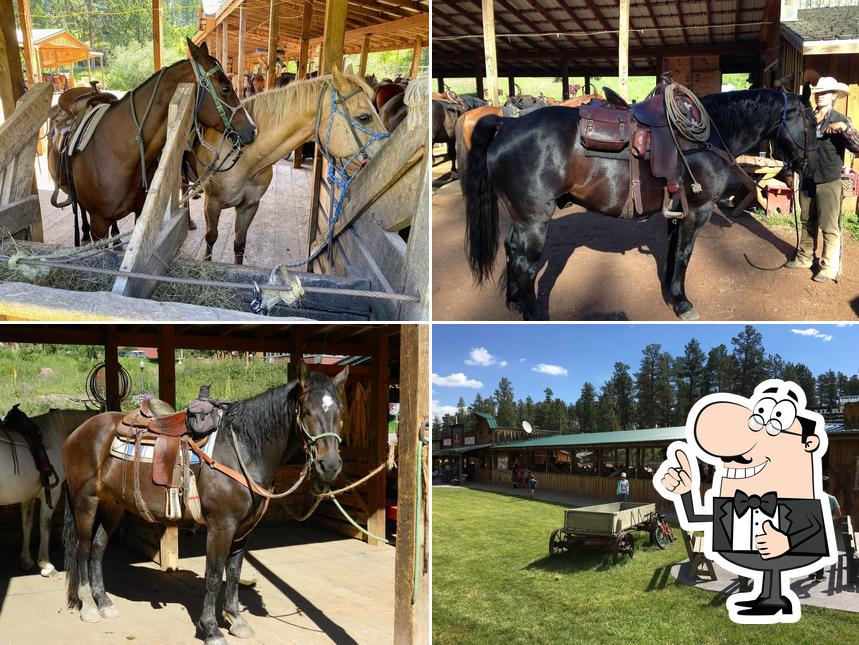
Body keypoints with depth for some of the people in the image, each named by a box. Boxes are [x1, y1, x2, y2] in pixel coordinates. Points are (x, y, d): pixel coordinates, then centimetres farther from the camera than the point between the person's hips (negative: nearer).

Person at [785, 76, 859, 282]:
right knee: (807, 223, 18)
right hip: (807, 179, 5)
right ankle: (804, 258, 31)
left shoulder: (840, 120, -7)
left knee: (830, 227, 1)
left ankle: (830, 268, 8)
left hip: (828, 182, -5)